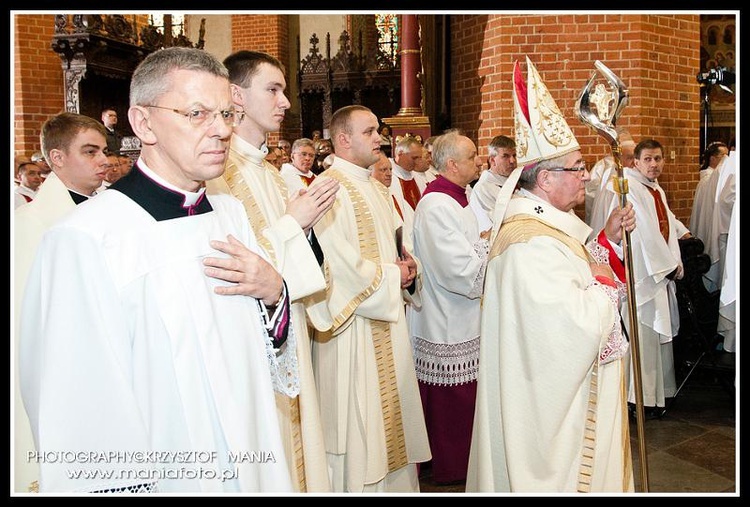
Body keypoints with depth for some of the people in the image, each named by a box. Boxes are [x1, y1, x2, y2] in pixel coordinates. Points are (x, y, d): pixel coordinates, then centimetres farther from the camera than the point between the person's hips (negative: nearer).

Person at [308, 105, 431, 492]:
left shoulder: (375, 189, 16)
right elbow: (338, 260, -23)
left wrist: (408, 268, -1)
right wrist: (392, 276, -12)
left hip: (388, 319, 9)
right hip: (353, 321, -9)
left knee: (390, 407, 16)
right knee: (357, 421, 0)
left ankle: (394, 481, 29)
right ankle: (357, 484, 14)